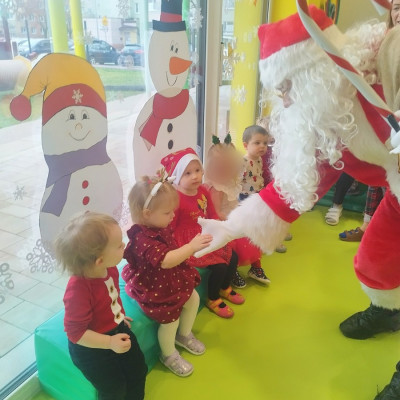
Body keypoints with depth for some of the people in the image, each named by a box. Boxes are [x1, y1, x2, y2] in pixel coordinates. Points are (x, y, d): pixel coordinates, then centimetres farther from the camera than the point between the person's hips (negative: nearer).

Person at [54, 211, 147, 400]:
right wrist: (109, 343, -34)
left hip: (117, 330, 7)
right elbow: (75, 332, -29)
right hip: (91, 348, -7)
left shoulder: (109, 268, -15)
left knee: (139, 371, 17)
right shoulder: (78, 290, -37)